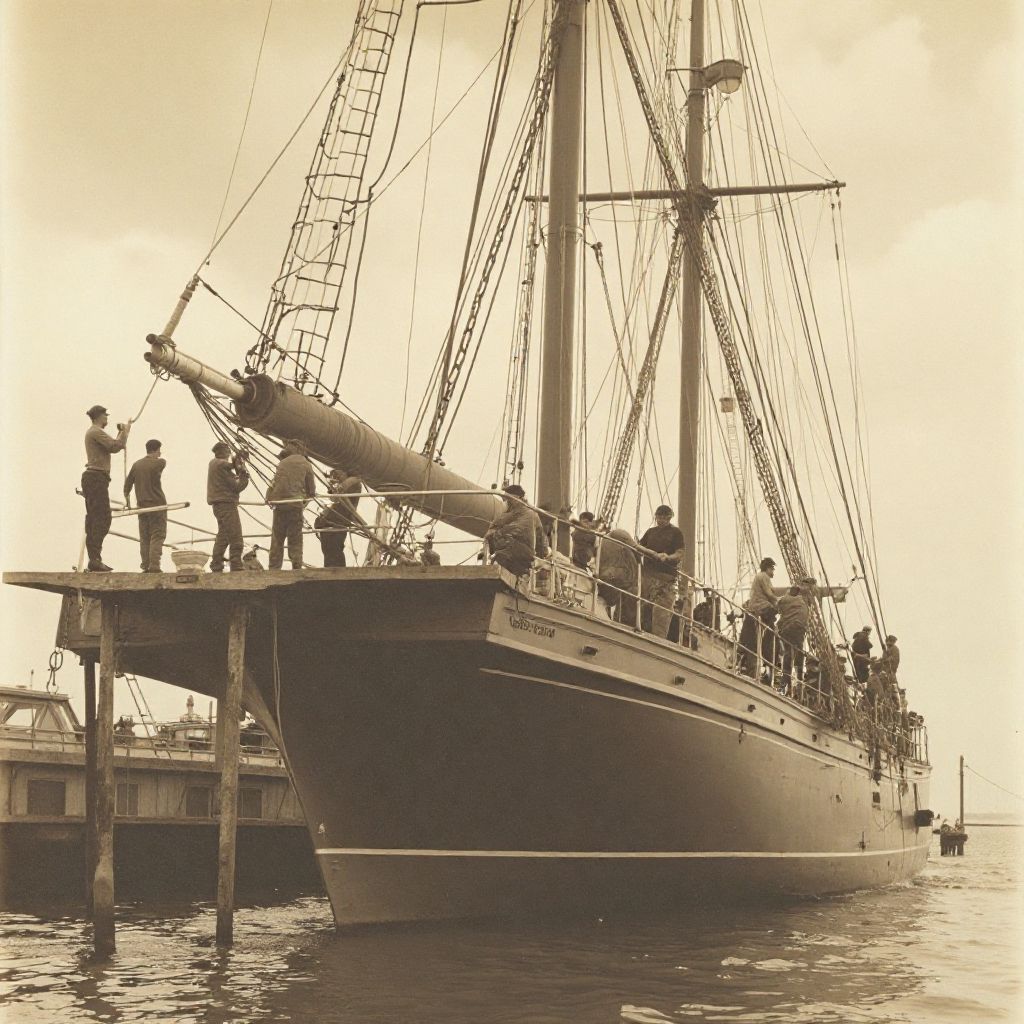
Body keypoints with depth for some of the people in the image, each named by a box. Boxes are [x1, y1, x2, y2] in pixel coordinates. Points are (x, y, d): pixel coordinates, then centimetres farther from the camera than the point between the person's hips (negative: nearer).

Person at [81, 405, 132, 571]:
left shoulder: (93, 432, 24)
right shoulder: (96, 432, -9)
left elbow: (112, 447, 29)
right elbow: (116, 446, -19)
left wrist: (121, 433, 25)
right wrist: (125, 431, -5)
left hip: (92, 478, 11)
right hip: (97, 478, -11)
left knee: (93, 519, 8)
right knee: (102, 518, -15)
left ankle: (93, 559, 8)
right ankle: (95, 559, -21)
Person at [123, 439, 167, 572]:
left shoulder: (136, 464, 7)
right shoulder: (159, 463, -9)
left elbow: (128, 483, 13)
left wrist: (127, 499, 25)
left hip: (142, 506, 5)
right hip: (157, 505, -5)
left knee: (144, 538, 9)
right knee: (157, 536, -4)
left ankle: (146, 566, 6)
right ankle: (154, 566, -14)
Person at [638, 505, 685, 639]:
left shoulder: (675, 532, 7)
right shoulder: (651, 532, 21)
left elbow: (680, 555, -2)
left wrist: (667, 557, -20)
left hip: (666, 576, -5)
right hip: (648, 573, 5)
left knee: (662, 611, -14)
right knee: (644, 607, 1)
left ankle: (658, 638, -18)